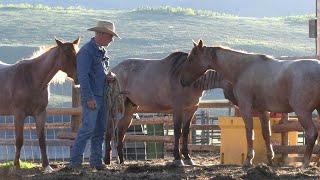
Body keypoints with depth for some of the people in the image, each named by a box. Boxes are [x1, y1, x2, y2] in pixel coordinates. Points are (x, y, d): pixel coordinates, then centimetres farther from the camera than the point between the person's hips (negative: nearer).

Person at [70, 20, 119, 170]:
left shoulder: (102, 51, 16)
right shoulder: (87, 51, -12)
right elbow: (83, 77, -18)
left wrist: (111, 76, 5)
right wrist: (89, 98, -22)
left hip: (102, 95, 9)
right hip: (91, 96, -9)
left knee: (100, 130, 10)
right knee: (88, 128, -13)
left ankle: (96, 161, 16)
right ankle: (75, 161, -10)